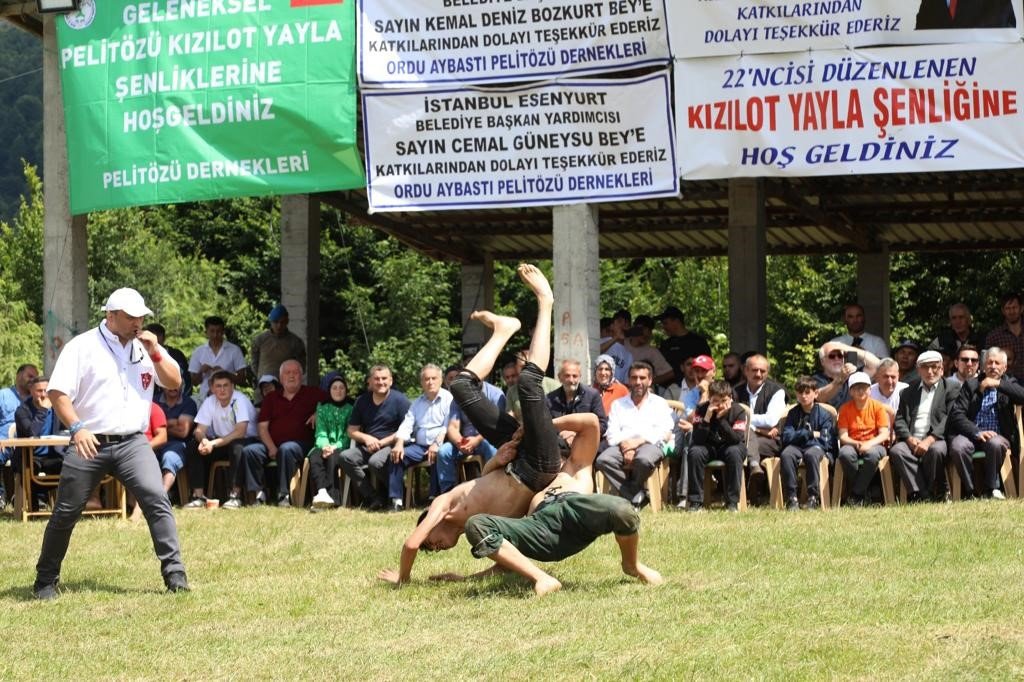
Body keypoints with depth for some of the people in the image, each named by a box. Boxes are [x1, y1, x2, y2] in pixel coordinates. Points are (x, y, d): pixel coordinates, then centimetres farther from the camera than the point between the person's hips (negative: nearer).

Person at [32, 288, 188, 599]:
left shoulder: (146, 347, 10)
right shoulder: (82, 346, -3)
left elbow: (174, 382, 9)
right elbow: (58, 392, -9)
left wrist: (155, 353, -7)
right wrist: (77, 428, -23)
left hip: (132, 443, 2)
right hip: (89, 444, -2)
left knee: (157, 500, -16)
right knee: (65, 513, 4)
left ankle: (175, 574, -13)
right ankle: (46, 581, 19)